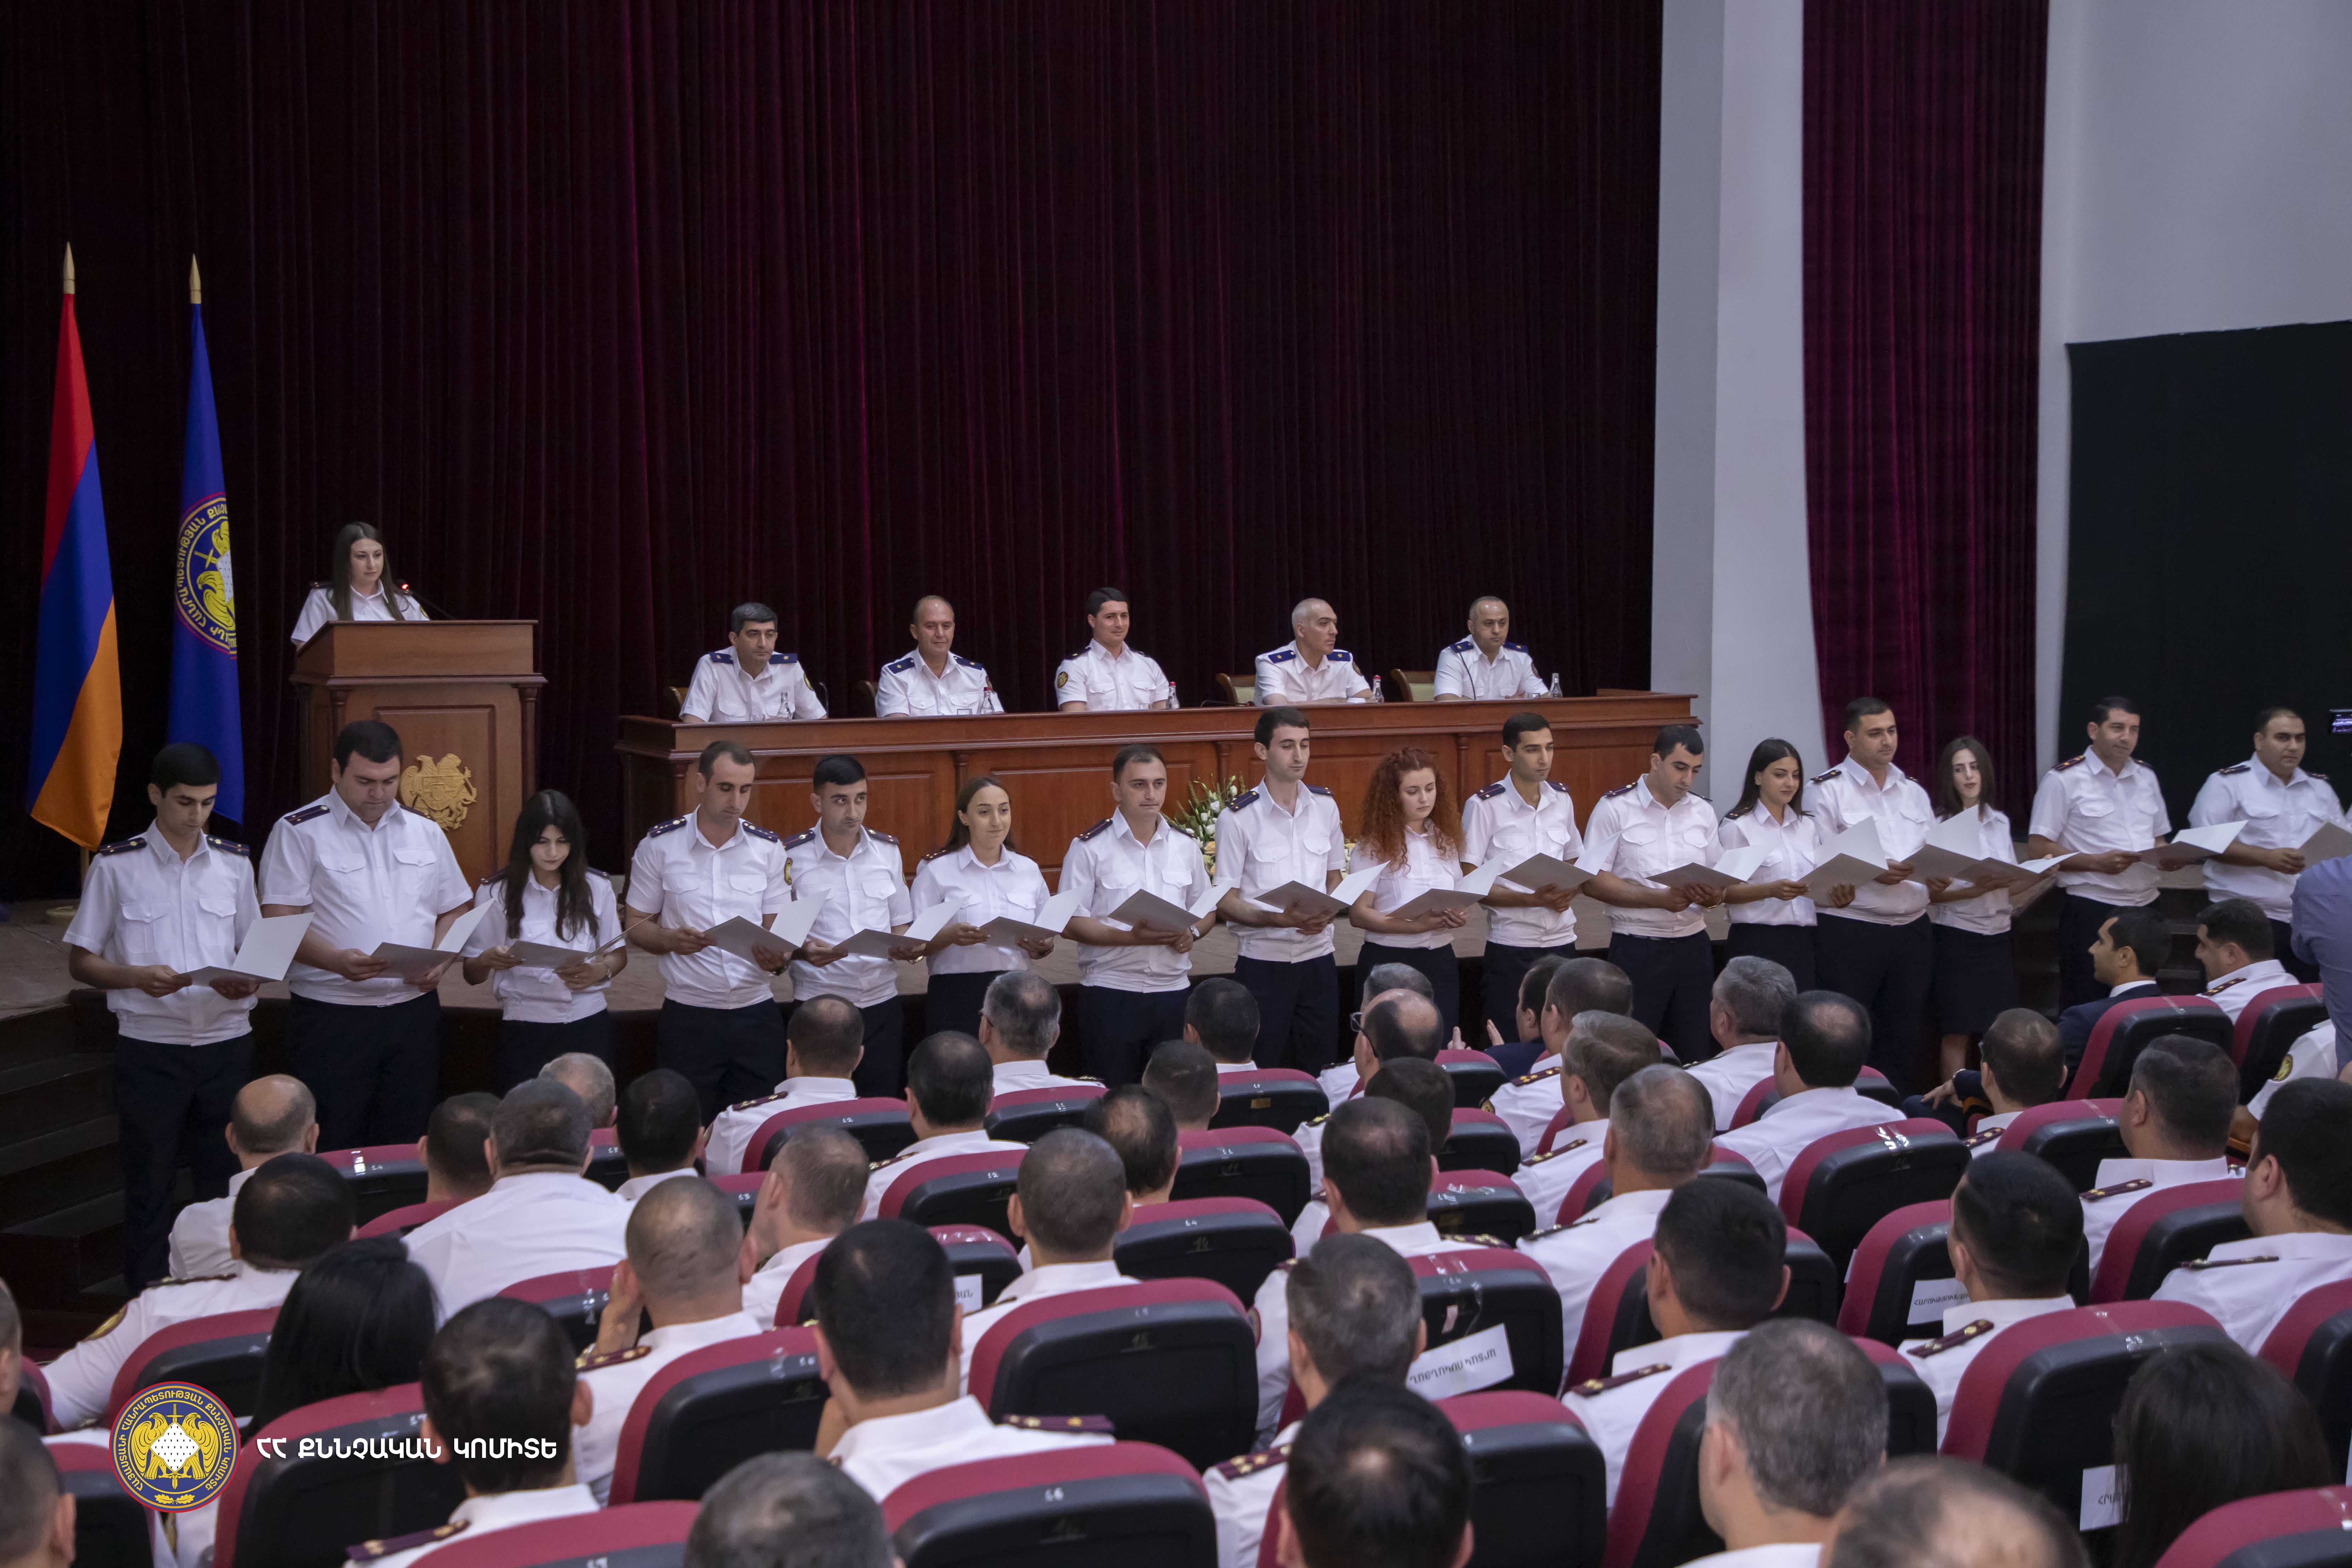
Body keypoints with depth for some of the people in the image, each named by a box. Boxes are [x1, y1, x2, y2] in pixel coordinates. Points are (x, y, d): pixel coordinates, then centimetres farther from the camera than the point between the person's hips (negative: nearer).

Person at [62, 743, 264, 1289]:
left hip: (227, 1043, 3)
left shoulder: (234, 863, 9)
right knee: (149, 1188, 5)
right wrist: (137, 977, -17)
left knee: (228, 1182, 5)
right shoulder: (116, 866, -1)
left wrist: (249, 982, -7)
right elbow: (80, 962, 2)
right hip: (149, 1047, -2)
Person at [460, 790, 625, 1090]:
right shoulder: (496, 893, 2)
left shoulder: (596, 887, 7)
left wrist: (599, 971, -9)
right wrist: (489, 960, -19)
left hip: (587, 1023, 1)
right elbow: (471, 974, 3)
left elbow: (619, 954, 13)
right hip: (523, 1029, -1)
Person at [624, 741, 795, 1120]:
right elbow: (636, 925, 5)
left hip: (756, 1015, 2)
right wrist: (671, 940, -16)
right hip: (687, 1017, -2)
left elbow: (779, 928, 9)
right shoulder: (659, 844, 0)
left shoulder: (769, 848, 6)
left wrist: (777, 958, -13)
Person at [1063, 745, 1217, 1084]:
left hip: (1172, 992, 4)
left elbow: (1207, 909, 19)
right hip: (1110, 993, -4)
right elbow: (1070, 924, -7)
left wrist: (1192, 933, -4)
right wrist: (1131, 937, -19)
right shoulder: (1090, 848, -3)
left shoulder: (1186, 846, 11)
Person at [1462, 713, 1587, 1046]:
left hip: (1561, 942, 4)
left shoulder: (1562, 799, 9)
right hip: (1510, 946, -4)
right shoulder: (1485, 806, -8)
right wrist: (1533, 899, -19)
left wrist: (1569, 892, -3)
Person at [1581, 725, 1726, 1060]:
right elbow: (1592, 881, -9)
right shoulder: (1616, 808, -3)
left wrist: (1713, 897, -9)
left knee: (1693, 1056, 5)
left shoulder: (1702, 811, 12)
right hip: (1637, 951, -4)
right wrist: (1659, 899, -17)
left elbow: (1719, 880, 16)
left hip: (1692, 947, 5)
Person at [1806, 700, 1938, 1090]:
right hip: (1851, 933, -5)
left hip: (1913, 929, 6)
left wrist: (1937, 879, -3)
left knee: (1904, 1040, 9)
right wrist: (1873, 873, -20)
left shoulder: (1914, 791, 17)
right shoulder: (1829, 791, -2)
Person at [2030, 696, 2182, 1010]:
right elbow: (2038, 849, -8)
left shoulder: (2146, 777, 15)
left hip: (2144, 906, 6)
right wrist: (2097, 862, -19)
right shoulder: (2064, 779, -5)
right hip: (2090, 910, -6)